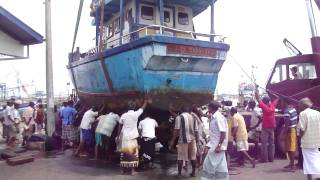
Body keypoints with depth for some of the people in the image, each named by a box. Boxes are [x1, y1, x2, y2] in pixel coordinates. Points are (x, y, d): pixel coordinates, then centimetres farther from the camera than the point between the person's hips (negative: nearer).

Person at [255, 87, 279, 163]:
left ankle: (264, 158, -4)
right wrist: (270, 92, 16)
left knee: (264, 143, -3)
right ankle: (271, 158, 12)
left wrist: (256, 89, 1)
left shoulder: (264, 106, -11)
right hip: (272, 127, 6)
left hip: (265, 127, -5)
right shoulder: (273, 105, 2)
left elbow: (258, 98, -9)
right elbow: (277, 98, 17)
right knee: (271, 143, 9)